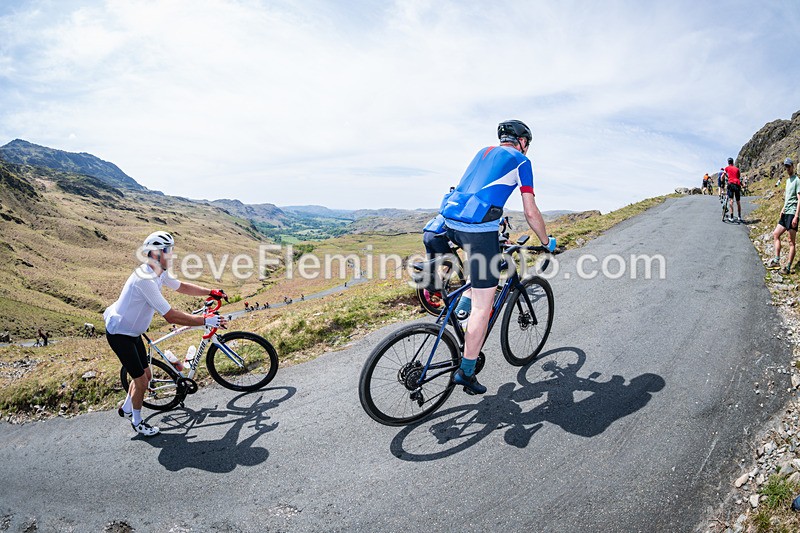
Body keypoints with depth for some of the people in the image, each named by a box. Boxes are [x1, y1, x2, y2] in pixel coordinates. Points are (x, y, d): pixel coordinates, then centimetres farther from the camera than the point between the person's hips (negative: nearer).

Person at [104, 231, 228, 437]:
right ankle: (137, 421, 22)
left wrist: (211, 292, 2)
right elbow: (171, 316, -35)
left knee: (145, 375, 17)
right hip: (119, 334, -9)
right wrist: (205, 321, -33)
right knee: (141, 380, -1)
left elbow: (182, 286, 13)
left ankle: (126, 408, 42)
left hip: (133, 332, 9)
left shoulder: (159, 273, -4)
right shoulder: (145, 279, -33)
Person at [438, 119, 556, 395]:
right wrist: (546, 242, 21)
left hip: (451, 221, 7)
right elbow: (531, 212, 6)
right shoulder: (521, 161, 9)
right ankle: (466, 372, 6)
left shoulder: (484, 152, 27)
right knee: (483, 307, 1)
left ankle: (468, 296, 27)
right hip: (479, 228, -7)